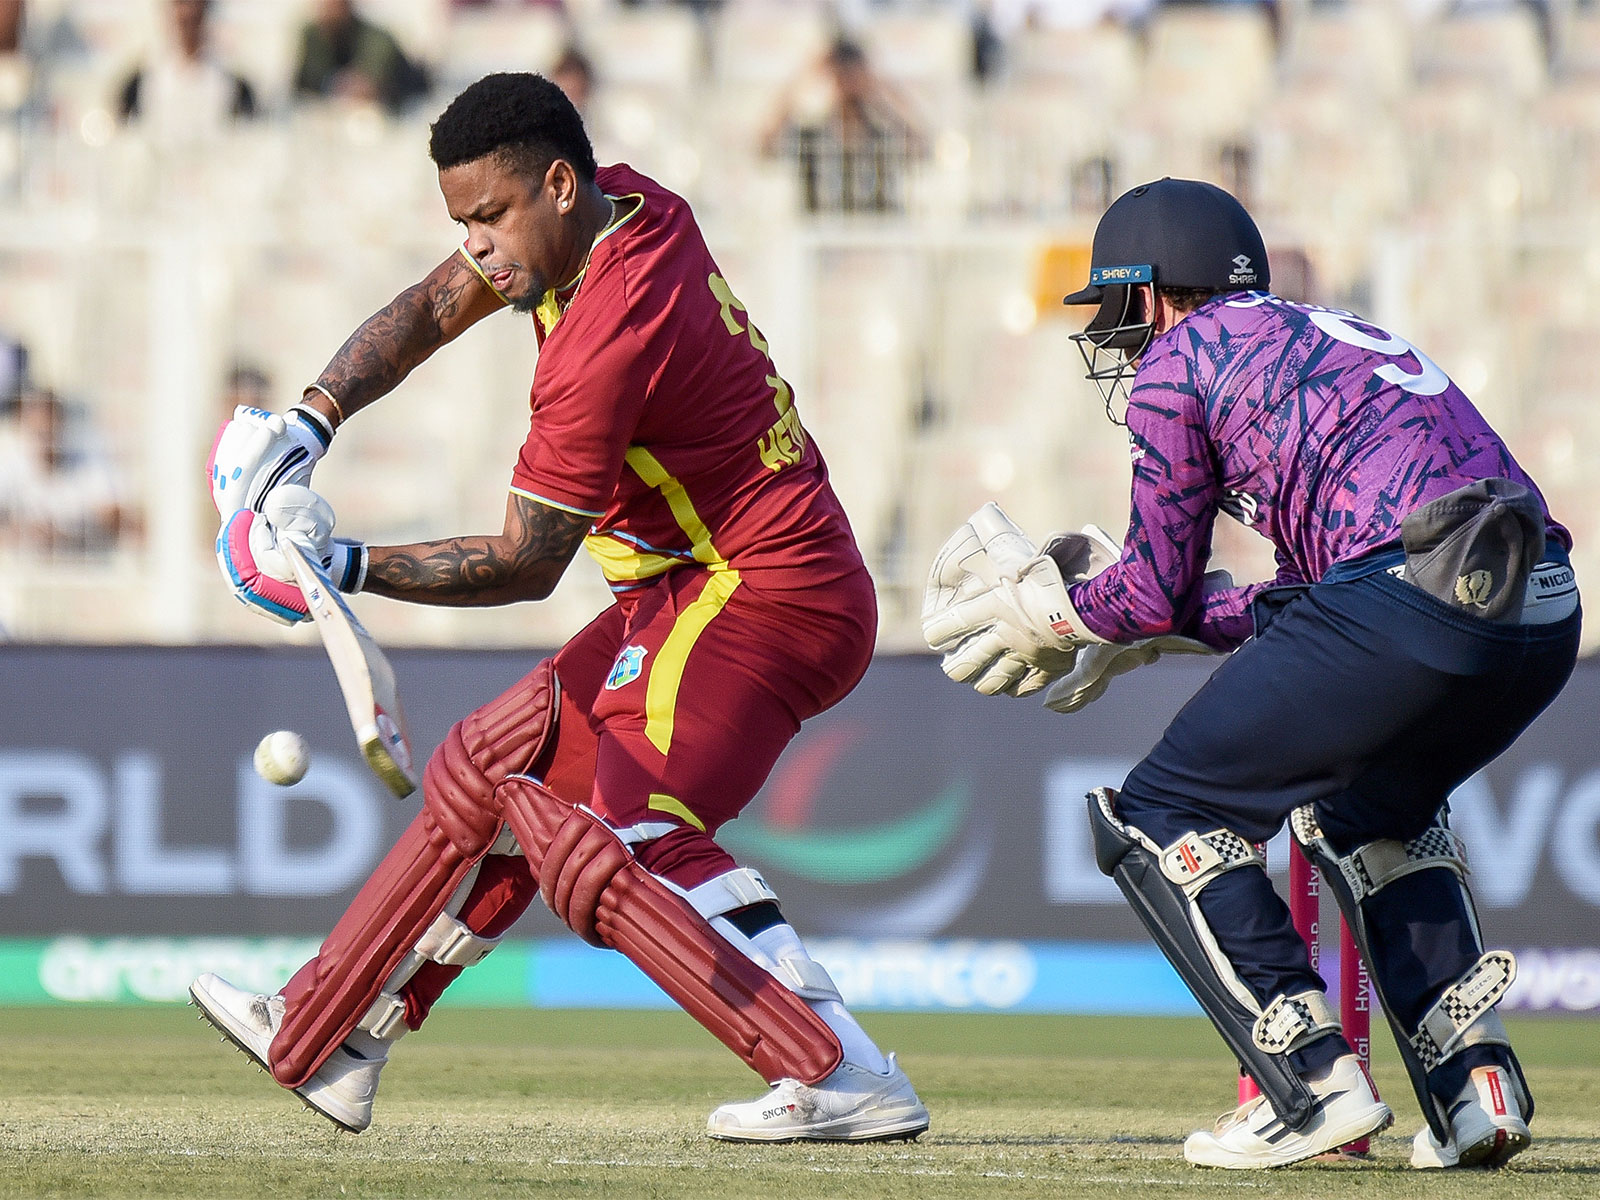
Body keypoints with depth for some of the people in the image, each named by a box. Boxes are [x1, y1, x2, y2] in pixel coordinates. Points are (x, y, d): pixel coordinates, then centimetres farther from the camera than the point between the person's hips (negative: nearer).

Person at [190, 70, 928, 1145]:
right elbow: (432, 311, 13)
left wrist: (353, 567, -15)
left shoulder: (607, 340, -24)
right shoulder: (628, 204, 3)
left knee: (623, 842, -26)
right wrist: (312, 421, 0)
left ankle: (845, 1078, -33)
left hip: (760, 602, -11)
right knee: (497, 773, 17)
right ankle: (325, 1042, 28)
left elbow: (523, 565, -17)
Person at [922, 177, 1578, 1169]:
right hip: (1550, 615, 8)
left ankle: (1316, 1084, -3)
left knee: (1157, 822, 7)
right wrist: (1146, 631, 42)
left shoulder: (1178, 357, 10)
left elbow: (1158, 592, 12)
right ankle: (1476, 1085, 18)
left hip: (1408, 597, -8)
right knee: (1373, 807, 34)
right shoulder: (1333, 339, 33)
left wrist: (1043, 605, 31)